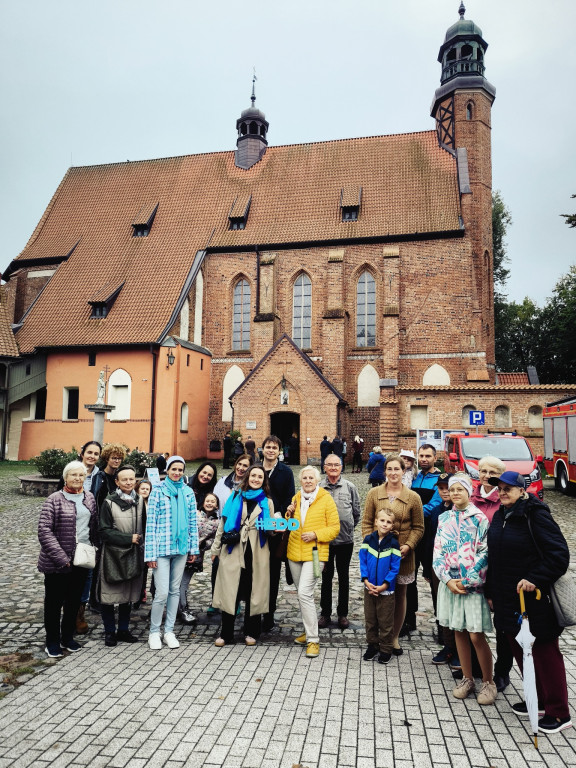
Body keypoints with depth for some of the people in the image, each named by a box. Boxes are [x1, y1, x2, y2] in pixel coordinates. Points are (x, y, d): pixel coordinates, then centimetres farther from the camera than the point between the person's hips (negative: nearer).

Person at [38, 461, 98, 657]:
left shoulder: (89, 498, 5)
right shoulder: (54, 500, -11)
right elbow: (44, 531, -16)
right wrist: (61, 558, -18)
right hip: (57, 563, -5)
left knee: (75, 600, 16)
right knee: (54, 601, 9)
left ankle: (68, 637, 33)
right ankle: (52, 641, 26)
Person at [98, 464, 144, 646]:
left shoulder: (139, 501, 4)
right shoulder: (109, 502, -9)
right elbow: (104, 531, -11)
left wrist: (140, 539, -5)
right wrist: (128, 538, -16)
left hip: (133, 555, 4)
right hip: (113, 554, -4)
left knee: (129, 594, 13)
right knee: (109, 596, 2)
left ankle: (124, 630, 27)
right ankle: (110, 632, 19)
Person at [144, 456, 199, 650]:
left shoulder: (188, 492, 7)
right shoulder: (158, 491, -4)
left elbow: (193, 521, 10)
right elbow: (151, 523, -6)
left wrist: (194, 548, 7)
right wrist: (150, 553, -10)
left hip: (181, 548, 4)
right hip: (162, 548, -4)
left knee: (175, 590, 11)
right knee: (162, 592, -5)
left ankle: (169, 630, 25)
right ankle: (154, 632, 16)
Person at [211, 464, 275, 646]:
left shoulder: (267, 502, 12)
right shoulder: (235, 498, 9)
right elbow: (223, 523, 12)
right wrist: (215, 549, 10)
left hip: (257, 551, 1)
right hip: (233, 550, 0)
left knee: (254, 591, 4)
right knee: (230, 591, 0)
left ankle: (251, 632, 20)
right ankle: (226, 634, 12)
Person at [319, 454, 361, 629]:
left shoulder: (350, 487, -2)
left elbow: (356, 512, 6)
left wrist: (349, 528, 8)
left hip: (345, 539, 0)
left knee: (344, 576, 12)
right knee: (326, 576, 12)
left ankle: (342, 613, 25)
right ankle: (325, 613, 24)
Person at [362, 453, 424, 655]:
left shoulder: (413, 497, -1)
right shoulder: (374, 494, 0)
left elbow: (418, 527, 4)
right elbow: (366, 523, 3)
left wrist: (408, 546, -10)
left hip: (402, 555, 0)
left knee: (400, 596, 11)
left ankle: (394, 637, 28)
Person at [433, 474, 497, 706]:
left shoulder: (479, 518, -4)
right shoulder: (444, 518, 7)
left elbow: (484, 553, -9)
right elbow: (438, 551, 4)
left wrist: (466, 581, -13)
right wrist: (447, 580, -7)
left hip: (473, 584, -4)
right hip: (450, 583, 4)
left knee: (476, 635, -3)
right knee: (459, 632, 12)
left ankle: (488, 682, 16)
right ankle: (467, 679, 26)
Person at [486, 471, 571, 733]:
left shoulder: (535, 515, -15)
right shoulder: (499, 517, 8)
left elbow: (560, 554, -18)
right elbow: (494, 557, 15)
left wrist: (535, 579, -24)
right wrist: (491, 592, 16)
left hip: (536, 598, -7)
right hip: (508, 599, 8)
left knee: (545, 652, 5)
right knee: (519, 648, 17)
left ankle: (559, 713, 20)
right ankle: (537, 699, 36)